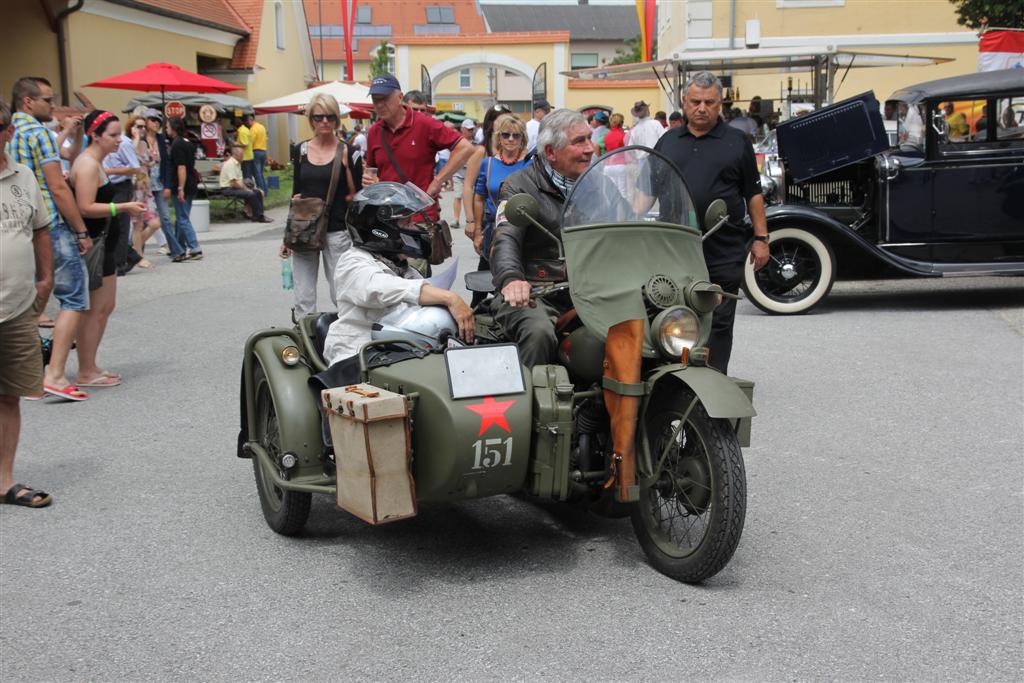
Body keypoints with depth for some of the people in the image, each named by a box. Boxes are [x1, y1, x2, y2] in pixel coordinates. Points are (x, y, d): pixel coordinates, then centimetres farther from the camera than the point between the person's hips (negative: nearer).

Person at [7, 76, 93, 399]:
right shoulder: (38, 132, -10)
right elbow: (57, 188, -14)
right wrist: (82, 232, -10)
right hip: (52, 228, -8)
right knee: (73, 300, -4)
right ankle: (55, 375, -10)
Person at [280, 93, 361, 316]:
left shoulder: (348, 152, -1)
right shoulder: (301, 151, 9)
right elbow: (296, 192, 14)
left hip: (336, 231, -3)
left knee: (341, 295, -3)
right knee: (303, 300, 4)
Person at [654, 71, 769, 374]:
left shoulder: (737, 142, 7)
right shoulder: (667, 142, 13)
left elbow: (753, 194, 7)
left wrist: (761, 238, 2)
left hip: (724, 252, -2)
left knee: (718, 323, 1)